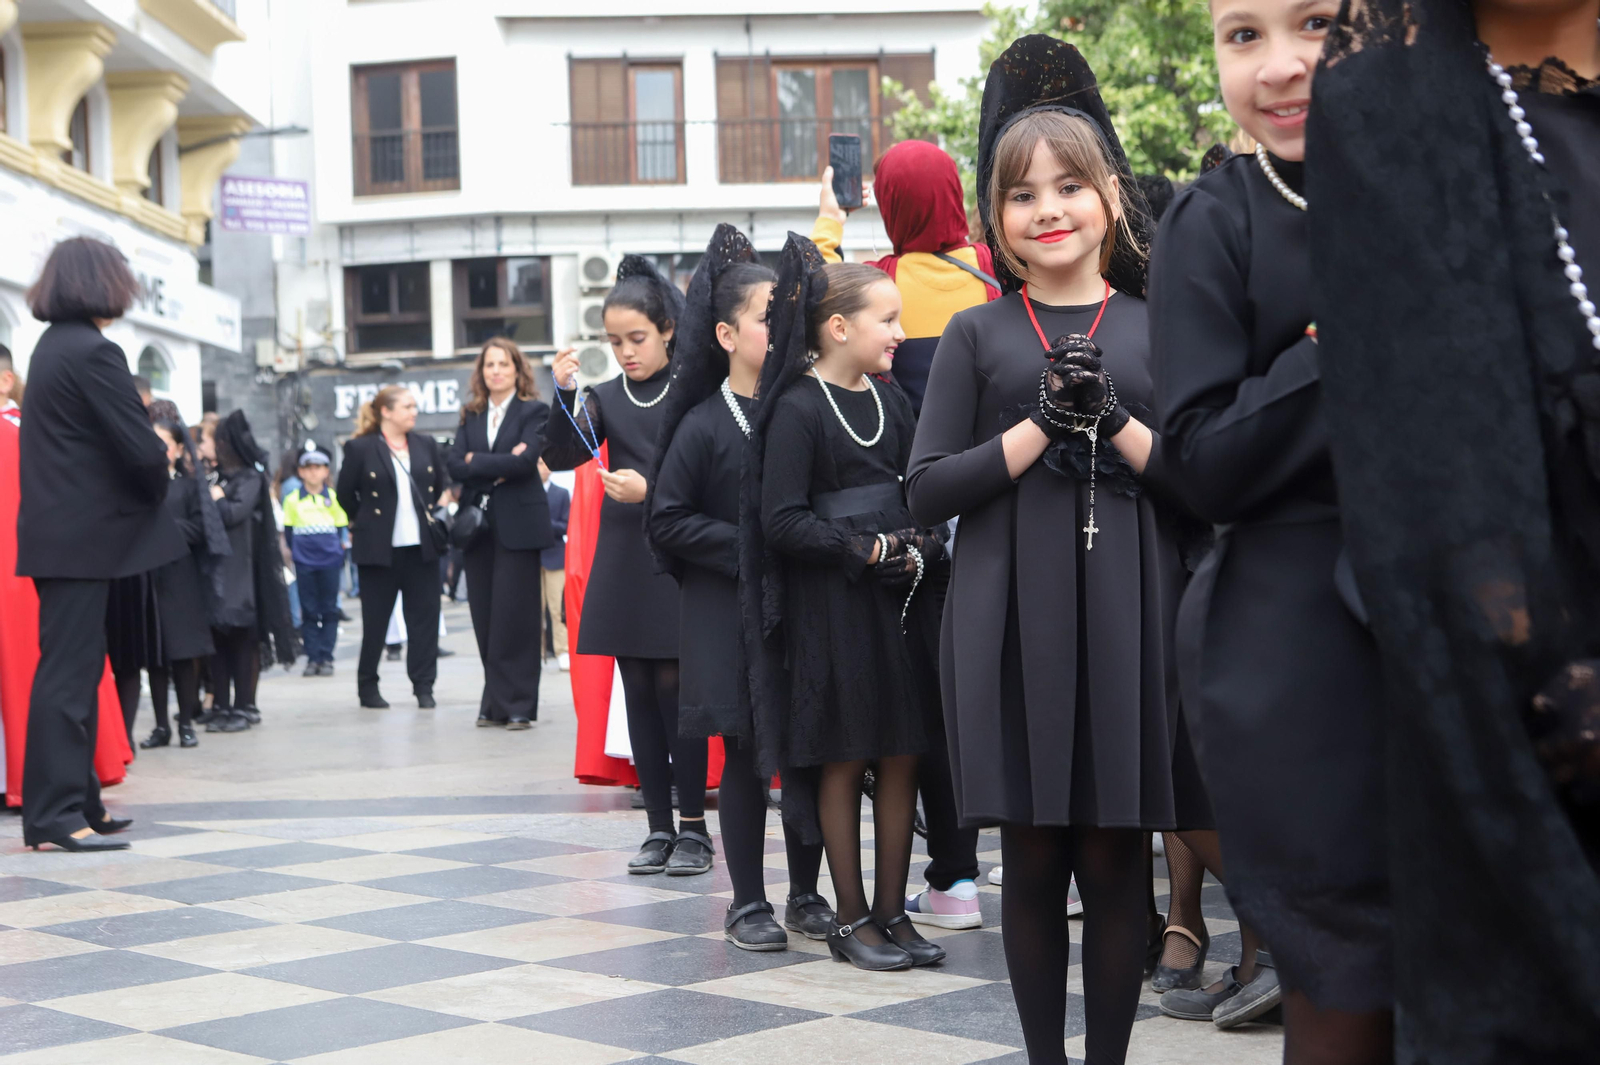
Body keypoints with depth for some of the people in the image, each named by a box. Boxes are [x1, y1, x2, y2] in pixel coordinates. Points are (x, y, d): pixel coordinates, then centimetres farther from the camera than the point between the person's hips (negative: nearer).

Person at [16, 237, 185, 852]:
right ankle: (54, 814, -4)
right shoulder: (94, 352, -15)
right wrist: (155, 494, 1)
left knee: (76, 666, 14)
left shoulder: (51, 347, 14)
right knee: (68, 669, -7)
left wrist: (144, 490, 11)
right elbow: (143, 449, -18)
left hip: (56, 531, 10)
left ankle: (78, 802, 22)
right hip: (84, 534, -9)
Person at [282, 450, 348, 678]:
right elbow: (288, 530, 8)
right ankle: (312, 658, 8)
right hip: (304, 562, 0)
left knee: (329, 610, 2)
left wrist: (335, 550, 2)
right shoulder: (292, 499, 3)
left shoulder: (333, 497, 5)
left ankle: (326, 657, 7)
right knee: (309, 611, 3)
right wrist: (294, 550, -2)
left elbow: (340, 527, 10)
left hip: (330, 560, 0)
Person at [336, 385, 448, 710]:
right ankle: (367, 687, 16)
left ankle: (424, 686, 7)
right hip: (379, 547, -4)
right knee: (375, 619, 4)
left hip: (421, 546, 4)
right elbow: (346, 495, 2)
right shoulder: (360, 448, -5)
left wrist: (430, 516, 8)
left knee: (425, 616, 1)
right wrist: (365, 523, 9)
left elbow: (441, 486, 17)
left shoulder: (427, 445, 8)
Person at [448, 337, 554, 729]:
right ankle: (496, 704, 12)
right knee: (485, 619, 4)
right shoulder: (471, 416, 14)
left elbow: (526, 460, -15)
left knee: (514, 619, -6)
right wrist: (499, 467, -10)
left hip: (517, 526, -5)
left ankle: (519, 705, 0)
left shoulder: (534, 411, 0)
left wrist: (476, 461, -7)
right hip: (478, 525, 5)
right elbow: (455, 466, 2)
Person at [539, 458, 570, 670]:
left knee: (558, 608, -5)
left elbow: (566, 527, -1)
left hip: (554, 556, -2)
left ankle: (563, 652, -3)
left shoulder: (562, 494, 5)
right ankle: (535, 650, 11)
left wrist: (546, 524, -16)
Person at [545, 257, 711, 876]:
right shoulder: (606, 397, 10)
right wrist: (562, 395, -12)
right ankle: (659, 828, 13)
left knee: (675, 688, -5)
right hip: (623, 559, 5)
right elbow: (562, 457, 1)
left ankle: (693, 827, 4)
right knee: (640, 692, 7)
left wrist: (653, 490, -17)